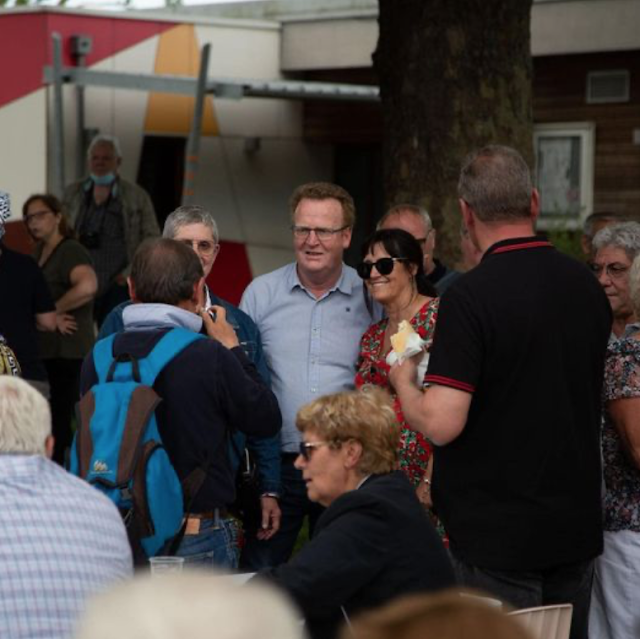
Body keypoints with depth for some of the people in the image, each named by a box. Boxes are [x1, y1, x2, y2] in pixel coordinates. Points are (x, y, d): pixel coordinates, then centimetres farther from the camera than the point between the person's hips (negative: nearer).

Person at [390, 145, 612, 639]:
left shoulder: (471, 296, -18)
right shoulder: (587, 286, 3)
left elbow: (442, 424, -22)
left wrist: (403, 381, -1)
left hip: (498, 532, -6)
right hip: (577, 524, 6)